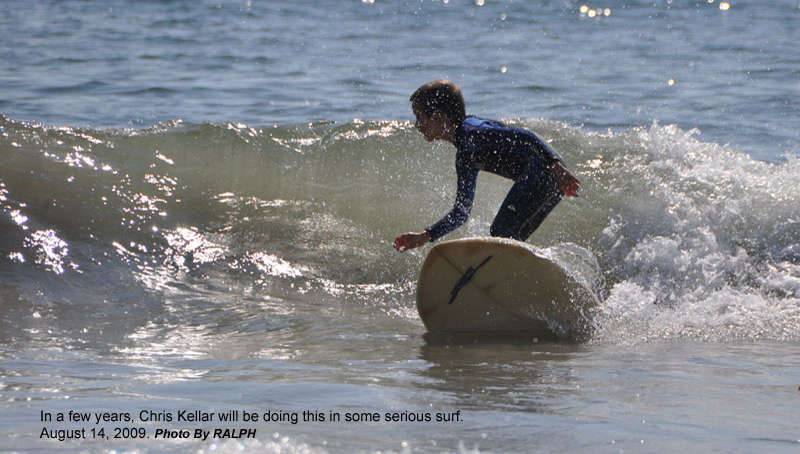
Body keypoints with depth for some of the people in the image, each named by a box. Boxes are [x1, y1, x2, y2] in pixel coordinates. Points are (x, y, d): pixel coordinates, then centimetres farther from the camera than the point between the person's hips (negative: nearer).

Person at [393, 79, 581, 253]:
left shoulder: (471, 133, -9)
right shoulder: (464, 158, 22)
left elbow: (524, 137, -19)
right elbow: (461, 213, 26)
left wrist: (556, 168, -29)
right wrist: (423, 237, 19)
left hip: (545, 170, -10)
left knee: (502, 232, -16)